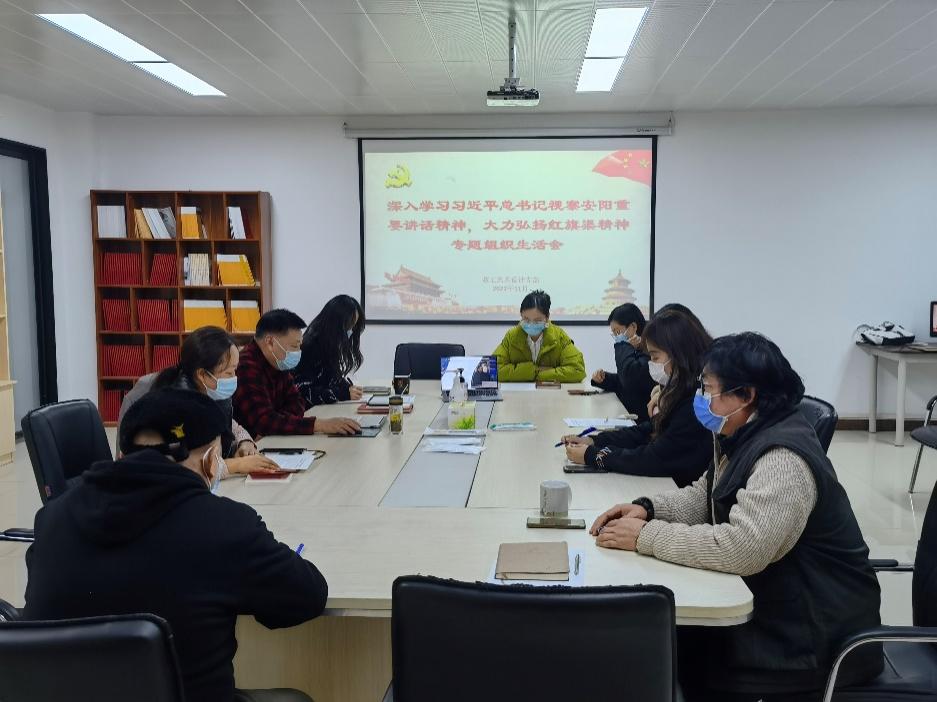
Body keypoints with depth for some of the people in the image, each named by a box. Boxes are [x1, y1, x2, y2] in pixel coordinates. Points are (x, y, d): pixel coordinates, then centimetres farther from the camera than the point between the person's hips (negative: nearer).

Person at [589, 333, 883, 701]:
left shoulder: (783, 460, -27)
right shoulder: (744, 437, 4)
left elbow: (741, 549, -36)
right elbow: (706, 496, 13)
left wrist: (646, 537, -27)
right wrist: (648, 508, -6)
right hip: (773, 601, 8)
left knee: (672, 662, -11)